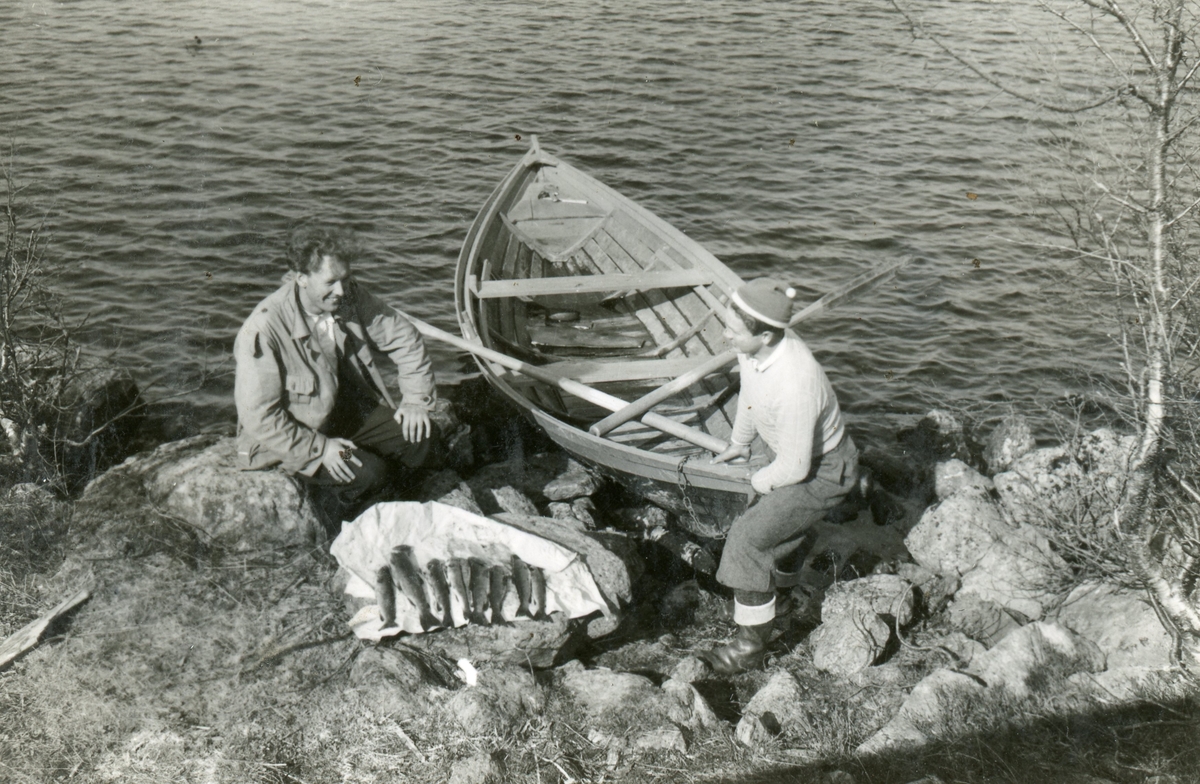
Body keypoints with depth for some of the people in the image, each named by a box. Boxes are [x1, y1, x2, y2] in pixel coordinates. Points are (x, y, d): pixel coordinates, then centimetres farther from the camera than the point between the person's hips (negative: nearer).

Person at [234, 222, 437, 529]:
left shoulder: (350, 298, -9)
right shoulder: (264, 330, -27)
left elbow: (403, 337, 5)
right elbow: (259, 417, -24)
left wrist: (415, 399, -4)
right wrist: (319, 448, -26)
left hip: (346, 413, 6)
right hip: (292, 440, -6)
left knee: (420, 435, -10)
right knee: (369, 472, -25)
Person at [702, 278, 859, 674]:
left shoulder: (795, 385, -41)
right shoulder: (754, 347, -17)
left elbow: (794, 469, -29)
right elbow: (750, 394, 7)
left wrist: (760, 481, -9)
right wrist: (738, 444, 21)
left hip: (824, 472, -8)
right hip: (797, 452, 9)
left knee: (750, 537, -13)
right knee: (773, 519, 28)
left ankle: (751, 645, 1)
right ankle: (783, 576, 59)